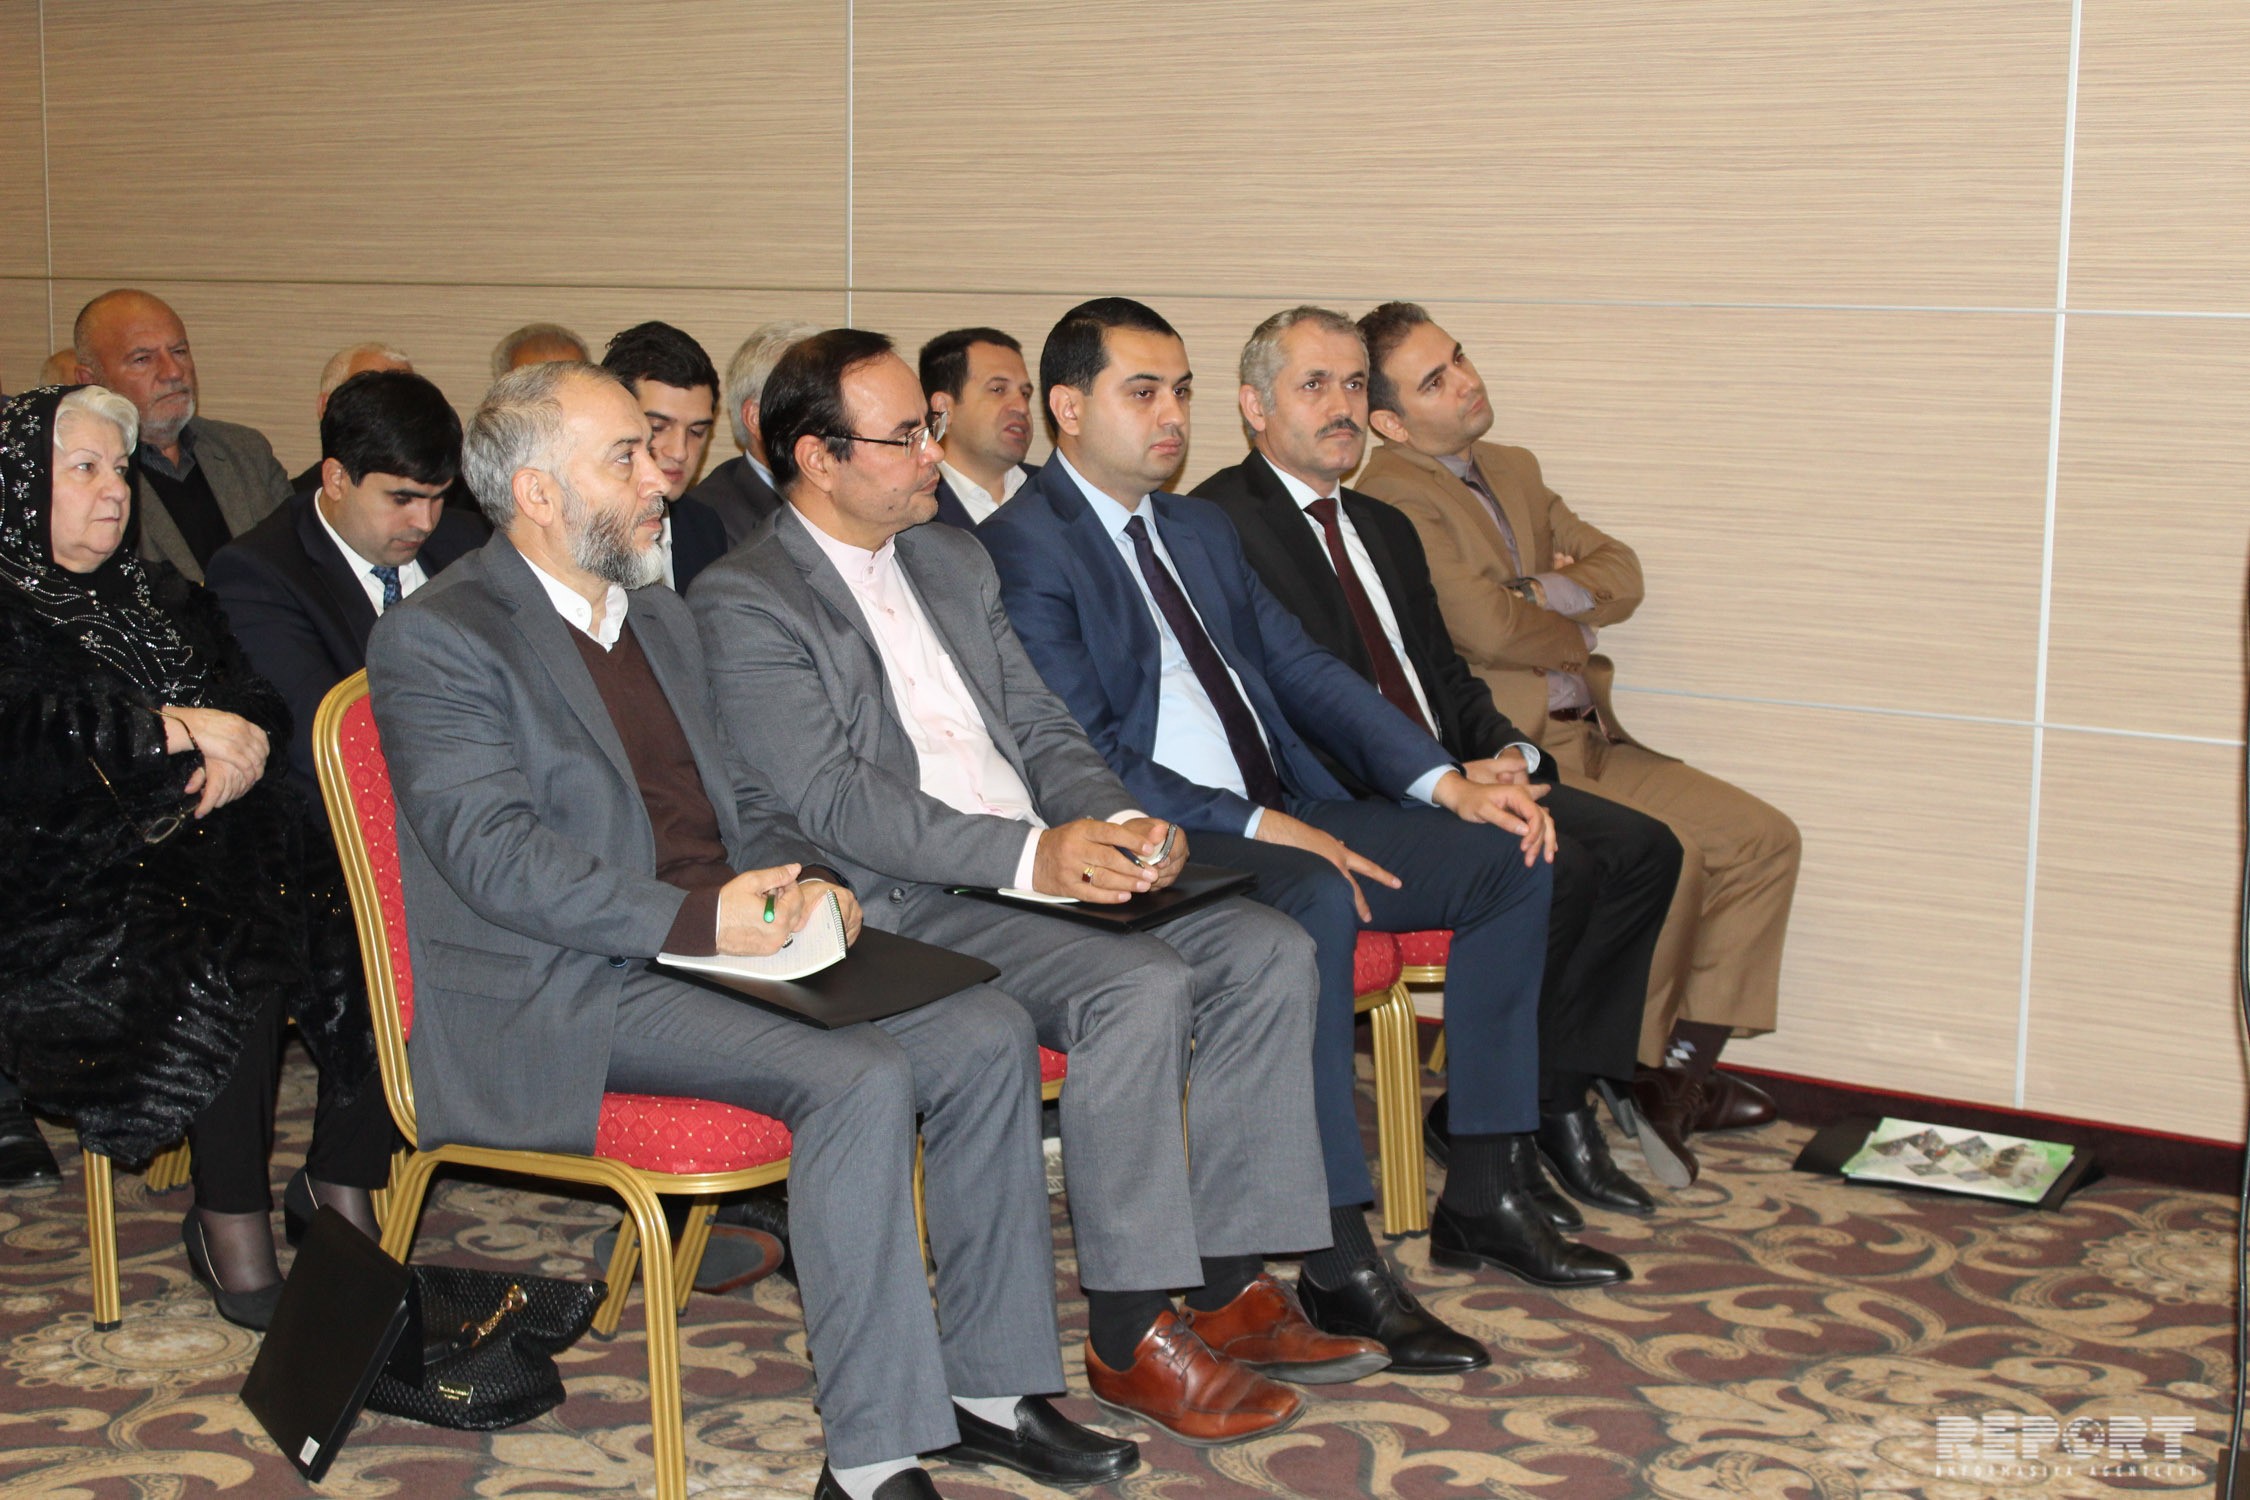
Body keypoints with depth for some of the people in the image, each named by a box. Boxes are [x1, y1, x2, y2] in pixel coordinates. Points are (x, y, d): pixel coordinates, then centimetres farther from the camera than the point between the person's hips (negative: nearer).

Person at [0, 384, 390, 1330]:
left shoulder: (161, 596, 26)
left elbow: (254, 694, 15)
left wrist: (238, 746, -9)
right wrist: (183, 728, -12)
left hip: (217, 831, 6)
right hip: (78, 871, -6)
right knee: (231, 967, -34)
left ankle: (341, 1182, -13)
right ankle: (229, 1223, -20)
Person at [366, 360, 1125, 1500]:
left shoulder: (657, 613, 20)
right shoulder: (436, 640, -7)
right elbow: (496, 858, -17)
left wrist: (807, 881, 1)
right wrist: (698, 920, -24)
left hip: (727, 938, 8)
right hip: (559, 999, -8)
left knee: (988, 1032, -9)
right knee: (860, 1080, -29)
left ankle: (989, 1388, 0)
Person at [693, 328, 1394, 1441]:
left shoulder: (952, 561, 19)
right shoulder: (745, 601, -6)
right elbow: (832, 801, -16)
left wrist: (1114, 824, -3)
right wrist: (1028, 852, -24)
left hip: (1043, 864, 8)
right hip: (902, 903, -8)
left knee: (1267, 951, -10)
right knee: (1139, 991, -29)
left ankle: (1229, 1285, -4)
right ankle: (1129, 1335, -17)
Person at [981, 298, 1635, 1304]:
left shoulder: (1201, 529, 21)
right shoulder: (1021, 549, -7)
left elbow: (1303, 672, 16)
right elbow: (1081, 760, -16)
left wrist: (1449, 783, 2)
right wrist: (1253, 825, -22)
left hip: (1278, 815, 9)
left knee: (1510, 853, -2)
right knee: (1315, 900, -37)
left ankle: (1485, 1193, 1)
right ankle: (1337, 1252, -31)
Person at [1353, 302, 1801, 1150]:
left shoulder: (1513, 471, 19)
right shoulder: (1393, 498, -12)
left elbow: (1620, 576, 13)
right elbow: (1487, 628, -21)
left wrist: (1541, 595, -7)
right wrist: (1574, 635, 0)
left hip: (1589, 739, 9)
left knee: (1762, 839, 0)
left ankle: (1681, 1072, 4)